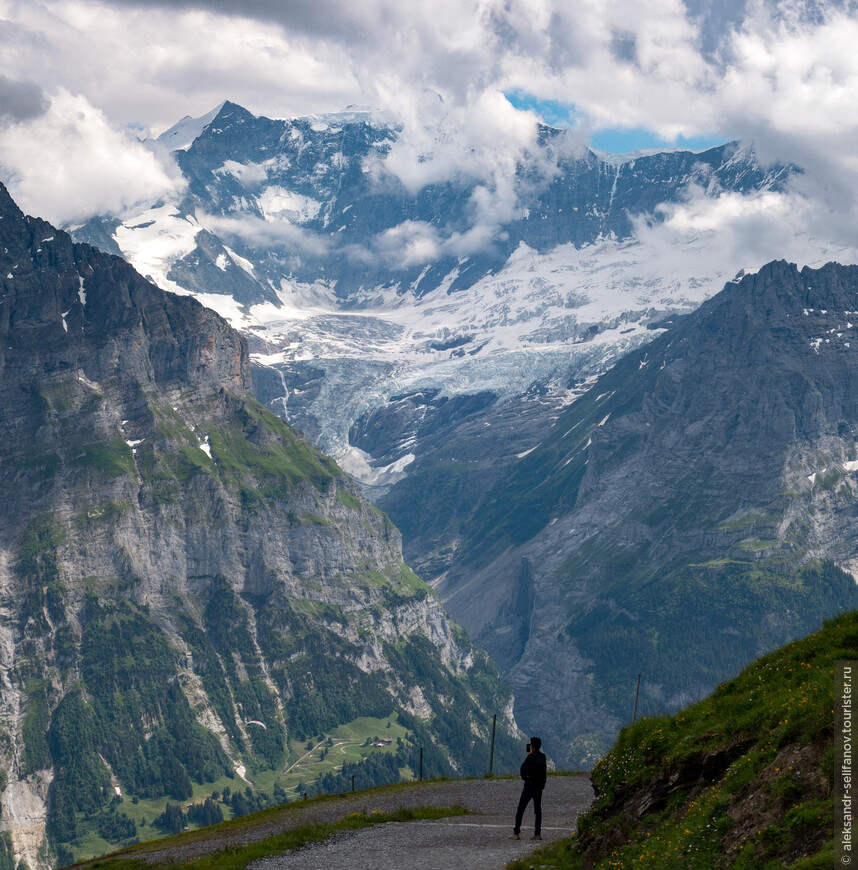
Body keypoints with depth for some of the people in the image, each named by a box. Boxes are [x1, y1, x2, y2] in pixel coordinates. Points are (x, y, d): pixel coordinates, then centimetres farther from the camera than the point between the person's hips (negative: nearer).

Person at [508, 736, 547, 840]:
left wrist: (524, 777, -5)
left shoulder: (531, 757, -14)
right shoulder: (543, 757, 8)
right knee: (537, 809, 10)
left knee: (520, 809, -2)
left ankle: (516, 833, -6)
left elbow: (523, 768, -21)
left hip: (529, 785, -7)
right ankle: (537, 833, 6)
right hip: (539, 786, 7)